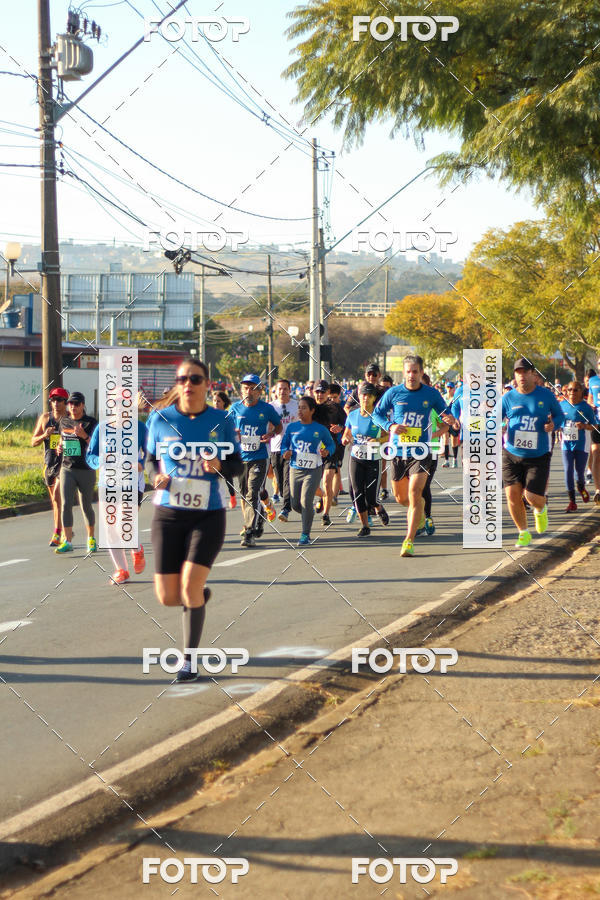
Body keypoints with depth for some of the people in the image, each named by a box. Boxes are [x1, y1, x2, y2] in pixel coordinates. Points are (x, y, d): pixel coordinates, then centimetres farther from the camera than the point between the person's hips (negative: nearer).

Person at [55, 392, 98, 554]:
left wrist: (83, 435, -34)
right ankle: (67, 541, -11)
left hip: (86, 470, -3)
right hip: (67, 469, 3)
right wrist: (59, 447, 5)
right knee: (66, 504, -9)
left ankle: (91, 539, 26)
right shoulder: (64, 421, 8)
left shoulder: (91, 422, -6)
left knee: (86, 506, 7)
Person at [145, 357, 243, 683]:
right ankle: (201, 595, 39)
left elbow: (237, 465, 4)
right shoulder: (160, 420, -1)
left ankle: (188, 659, 3)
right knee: (167, 597, 2)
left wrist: (219, 465, -19)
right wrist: (155, 477, -10)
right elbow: (151, 458, 12)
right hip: (168, 514, 2)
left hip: (208, 516, -2)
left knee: (190, 586, -15)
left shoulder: (221, 421, -3)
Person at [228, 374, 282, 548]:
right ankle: (257, 524, 33)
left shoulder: (266, 408, -1)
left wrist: (271, 434, -8)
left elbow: (279, 426, 13)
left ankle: (250, 533, -18)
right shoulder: (235, 408, 4)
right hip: (240, 457, 4)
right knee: (244, 494, 12)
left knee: (253, 494, -14)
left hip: (259, 458, -3)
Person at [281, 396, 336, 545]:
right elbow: (284, 443, 10)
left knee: (305, 502, -14)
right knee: (295, 505, 6)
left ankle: (305, 535, -2)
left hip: (313, 470, -3)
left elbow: (331, 444, 9)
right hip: (295, 469, 3)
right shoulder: (291, 427, 3)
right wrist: (285, 452, -12)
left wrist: (327, 451, -13)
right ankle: (310, 512, 41)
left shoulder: (320, 429, -3)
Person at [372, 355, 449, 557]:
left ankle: (409, 541, -12)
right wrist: (390, 426, -12)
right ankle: (419, 509, 48)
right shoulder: (393, 393, -1)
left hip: (421, 452, -2)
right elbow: (376, 414, 7)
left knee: (414, 494, -16)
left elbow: (446, 415, 11)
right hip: (398, 452, 2)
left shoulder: (431, 394, -1)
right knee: (400, 498, 13)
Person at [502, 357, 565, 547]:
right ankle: (524, 533, 14)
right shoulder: (508, 398, 2)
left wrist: (553, 424, -10)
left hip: (538, 456, -1)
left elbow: (559, 415, 12)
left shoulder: (546, 395, 0)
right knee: (512, 494, -6)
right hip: (512, 455, 1)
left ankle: (541, 510, 33)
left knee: (533, 497, -8)